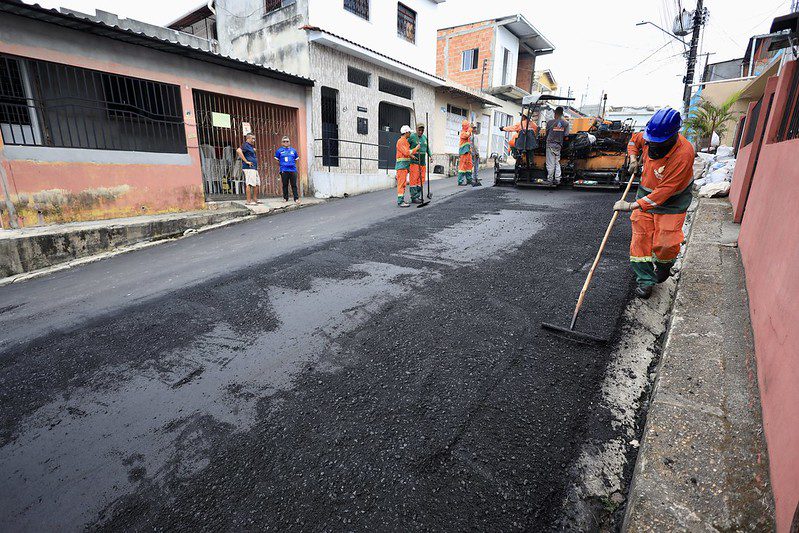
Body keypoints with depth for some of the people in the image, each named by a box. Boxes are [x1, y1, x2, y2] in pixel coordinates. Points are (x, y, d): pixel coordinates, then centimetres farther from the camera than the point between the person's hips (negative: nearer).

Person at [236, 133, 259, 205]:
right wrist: (246, 161, -23)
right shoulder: (245, 145, -8)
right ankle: (248, 201, -11)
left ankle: (255, 199, 19)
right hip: (249, 168, -10)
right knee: (250, 184, -12)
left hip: (254, 168, 10)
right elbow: (238, 151, -25)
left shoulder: (251, 146, 21)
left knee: (257, 184, 12)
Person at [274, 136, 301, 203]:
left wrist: (292, 164, 8)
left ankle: (296, 198, 0)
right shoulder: (279, 150, 6)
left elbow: (296, 159, 18)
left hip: (293, 170, 0)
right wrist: (282, 165, 8)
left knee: (294, 185, -1)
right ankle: (285, 198, 16)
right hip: (284, 171, 0)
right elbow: (277, 160, 13)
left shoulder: (293, 150, 10)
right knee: (285, 185, 6)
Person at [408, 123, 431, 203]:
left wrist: (430, 155, 14)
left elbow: (427, 148, 27)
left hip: (423, 162, 7)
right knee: (414, 179, -7)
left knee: (421, 179, 8)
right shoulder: (412, 136, -6)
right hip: (414, 161, -7)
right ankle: (414, 197, -3)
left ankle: (418, 196, 16)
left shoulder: (425, 137, 15)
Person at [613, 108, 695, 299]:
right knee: (641, 238, -2)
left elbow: (664, 192, -31)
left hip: (671, 203, -5)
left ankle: (664, 265, 25)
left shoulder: (683, 153, -29)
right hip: (645, 197, 5)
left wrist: (631, 206, -35)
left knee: (666, 244, -10)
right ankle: (645, 280, 8)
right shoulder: (650, 138, -10)